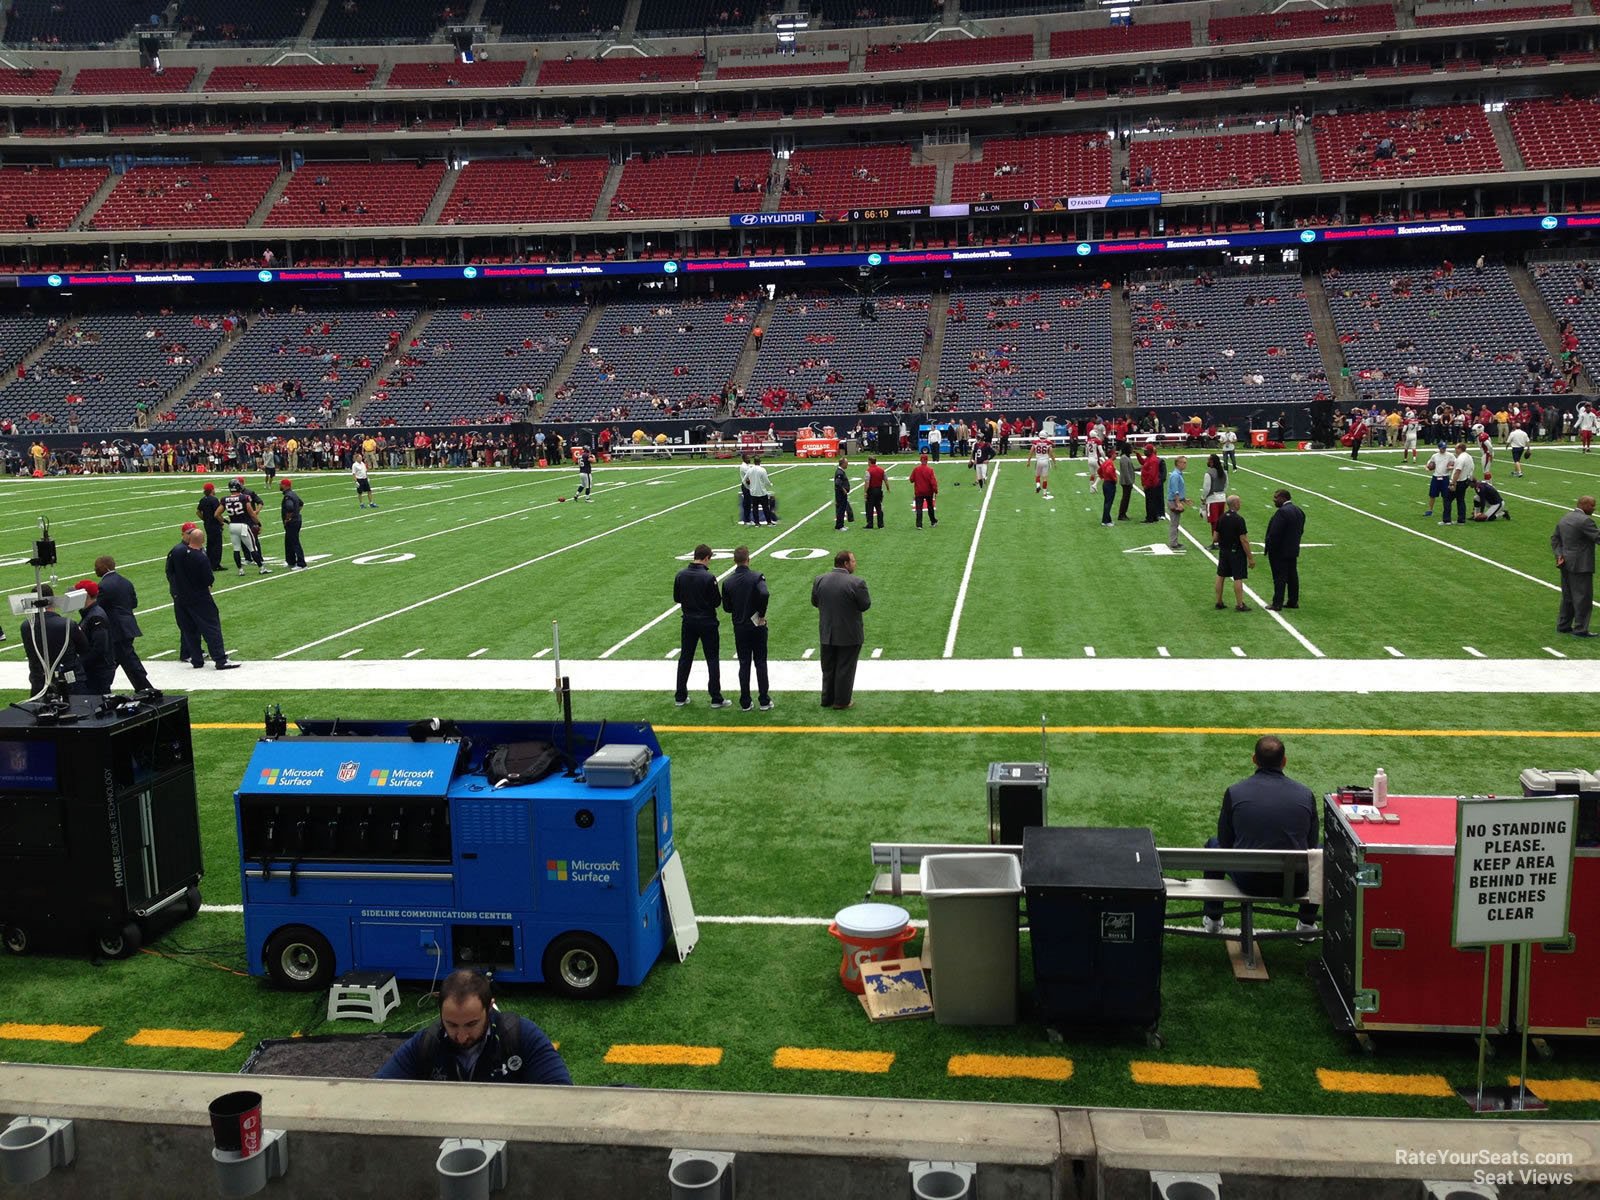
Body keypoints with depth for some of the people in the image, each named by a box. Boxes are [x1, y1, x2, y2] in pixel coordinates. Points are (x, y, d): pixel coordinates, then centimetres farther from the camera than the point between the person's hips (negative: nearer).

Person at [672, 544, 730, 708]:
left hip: (688, 622, 4)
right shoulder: (709, 577, -18)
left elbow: (676, 599, 4)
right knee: (712, 660, 4)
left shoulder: (680, 575, -4)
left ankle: (680, 697, 18)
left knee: (685, 658, 13)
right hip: (707, 623, -4)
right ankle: (716, 699, 6)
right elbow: (717, 602, -13)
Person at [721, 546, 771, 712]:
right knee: (760, 663, 6)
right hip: (757, 626, -2)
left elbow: (726, 607, 1)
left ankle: (745, 703, 10)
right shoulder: (756, 577, -11)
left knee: (744, 664, 9)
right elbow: (764, 594, -28)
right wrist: (761, 615, -16)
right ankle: (764, 701, 8)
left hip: (739, 628, 2)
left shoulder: (728, 582, -1)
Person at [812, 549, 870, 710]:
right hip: (849, 635, -4)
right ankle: (842, 701, 16)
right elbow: (865, 605, -12)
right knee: (845, 669, 9)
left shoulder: (819, 580, -5)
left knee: (828, 668, 17)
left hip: (827, 634, 4)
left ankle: (827, 699, 27)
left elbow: (814, 602, 5)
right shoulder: (856, 582, -19)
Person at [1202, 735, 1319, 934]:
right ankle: (1307, 924, 36)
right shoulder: (1305, 794, -2)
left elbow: (1225, 841, 7)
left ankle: (1213, 920, 37)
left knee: (1213, 844, 29)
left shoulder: (1235, 792, -5)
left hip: (1248, 881, -1)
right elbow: (1311, 844, 9)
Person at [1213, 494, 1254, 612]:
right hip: (1236, 552, -6)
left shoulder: (1221, 518, 1)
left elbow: (1216, 537, 6)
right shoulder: (1239, 519, -18)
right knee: (1238, 578, -1)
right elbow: (1243, 540, -18)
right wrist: (1250, 557, -13)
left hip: (1223, 551, 6)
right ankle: (1240, 605, 2)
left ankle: (1219, 602, 19)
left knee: (1220, 576, 12)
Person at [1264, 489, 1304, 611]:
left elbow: (1274, 533, -23)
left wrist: (1270, 549, -14)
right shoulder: (1298, 510, 8)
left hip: (1280, 552, -9)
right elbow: (1301, 531, 14)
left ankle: (1277, 604, 0)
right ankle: (1293, 601, 21)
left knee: (1279, 578, -4)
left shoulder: (1282, 512, -21)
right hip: (1293, 551, 9)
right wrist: (1294, 543, 18)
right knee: (1292, 576, 14)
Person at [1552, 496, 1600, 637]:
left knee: (1568, 597, 17)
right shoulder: (1585, 520, -17)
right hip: (1581, 566, -9)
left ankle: (1563, 625, 22)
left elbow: (1554, 538, 11)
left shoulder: (1564, 519, 11)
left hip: (1566, 564, 9)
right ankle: (1580, 629, 3)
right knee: (1583, 598, -1)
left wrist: (1559, 554, 2)